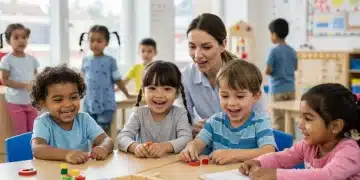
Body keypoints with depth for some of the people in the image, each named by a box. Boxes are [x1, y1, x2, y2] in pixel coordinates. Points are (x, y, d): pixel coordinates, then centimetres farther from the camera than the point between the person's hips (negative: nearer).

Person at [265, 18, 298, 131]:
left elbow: (268, 71, -16)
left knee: (278, 120, -1)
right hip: (290, 89, 6)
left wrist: (270, 71, 5)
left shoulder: (274, 51, -14)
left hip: (278, 90, -6)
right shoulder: (292, 51, 5)